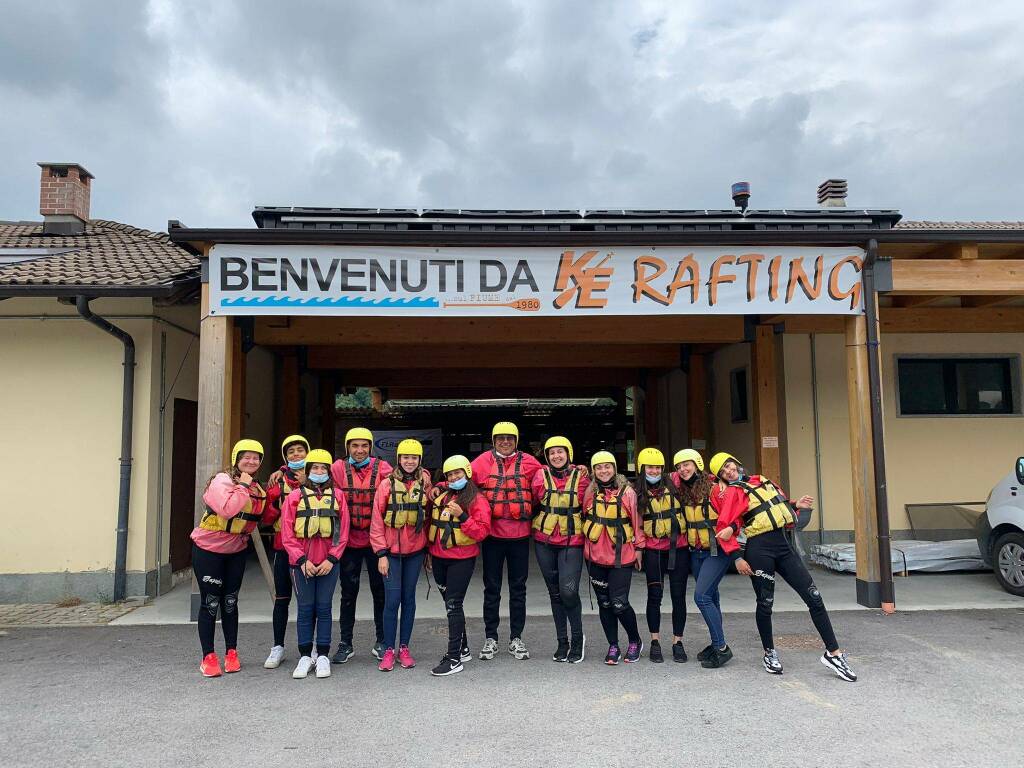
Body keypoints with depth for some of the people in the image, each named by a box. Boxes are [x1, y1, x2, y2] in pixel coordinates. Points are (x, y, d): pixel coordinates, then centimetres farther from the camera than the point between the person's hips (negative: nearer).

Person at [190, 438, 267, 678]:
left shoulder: (257, 489, 5)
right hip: (208, 549, -6)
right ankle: (208, 657, 10)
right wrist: (242, 486, -25)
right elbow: (227, 509, -33)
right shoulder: (221, 481, -17)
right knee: (210, 602, 0)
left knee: (230, 602, 11)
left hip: (236, 551, 6)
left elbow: (257, 518, 17)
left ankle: (231, 653, 20)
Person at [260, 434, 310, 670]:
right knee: (282, 598, 7)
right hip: (284, 546, 1)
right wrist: (277, 500, -13)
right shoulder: (277, 480, 7)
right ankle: (278, 647, 18)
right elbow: (266, 518, 4)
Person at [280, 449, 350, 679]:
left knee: (324, 608, 5)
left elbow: (343, 532, 3)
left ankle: (323, 656, 13)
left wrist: (332, 559, -6)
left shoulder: (337, 496, 5)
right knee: (305, 609, 5)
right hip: (302, 563, 0)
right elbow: (287, 534, -1)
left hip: (328, 563, 1)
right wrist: (302, 560, -8)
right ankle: (305, 656, 15)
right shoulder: (295, 496, 2)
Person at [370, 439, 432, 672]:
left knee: (409, 598, 9)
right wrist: (381, 553, -7)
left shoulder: (424, 484, 1)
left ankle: (404, 648, 19)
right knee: (392, 599, -3)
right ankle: (388, 650, 10)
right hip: (391, 550, -2)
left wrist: (427, 548, 8)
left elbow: (429, 517, 7)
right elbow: (377, 520, -4)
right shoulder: (387, 484, -6)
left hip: (415, 550, 2)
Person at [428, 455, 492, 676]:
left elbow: (482, 532, -15)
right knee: (450, 604, 14)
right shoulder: (441, 495, 8)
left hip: (461, 559, -6)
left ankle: (454, 658, 0)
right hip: (438, 558, 6)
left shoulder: (477, 500, -7)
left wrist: (461, 516, -25)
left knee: (453, 604, -7)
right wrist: (429, 550, 20)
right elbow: (432, 524, 20)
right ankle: (463, 649, 28)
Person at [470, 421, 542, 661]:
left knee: (518, 587, 10)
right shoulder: (483, 461, -1)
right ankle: (490, 638, 21)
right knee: (492, 588, 9)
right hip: (493, 533, -1)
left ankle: (516, 638, 22)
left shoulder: (528, 462, 2)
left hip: (520, 534, 1)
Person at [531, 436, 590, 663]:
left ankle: (578, 638, 9)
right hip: (545, 542, 2)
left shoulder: (580, 476, -2)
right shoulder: (541, 476, 1)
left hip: (572, 542, -2)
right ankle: (562, 642, 23)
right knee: (555, 592, 10)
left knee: (568, 591, -14)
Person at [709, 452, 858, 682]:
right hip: (759, 549, -5)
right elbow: (726, 529, -7)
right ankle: (769, 653, 27)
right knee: (765, 603, 5)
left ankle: (833, 653, 9)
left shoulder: (760, 480, 15)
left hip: (783, 546, 6)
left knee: (814, 598, 1)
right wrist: (737, 558, -15)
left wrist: (794, 505, 10)